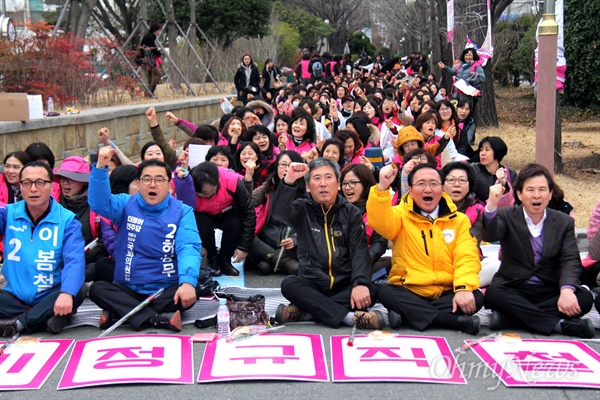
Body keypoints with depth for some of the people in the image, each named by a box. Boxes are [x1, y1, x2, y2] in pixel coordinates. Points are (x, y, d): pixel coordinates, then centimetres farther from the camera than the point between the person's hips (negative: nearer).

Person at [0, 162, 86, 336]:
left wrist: (66, 293, -38)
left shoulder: (67, 220, -5)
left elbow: (74, 261, -19)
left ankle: (18, 322, -22)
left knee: (78, 291, -30)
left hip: (50, 297, -1)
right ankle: (45, 318, -23)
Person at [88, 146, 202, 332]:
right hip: (127, 290, 1)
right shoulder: (126, 205, 6)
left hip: (166, 291, -1)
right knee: (97, 289, -25)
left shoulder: (182, 212, 1)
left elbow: (188, 248, -14)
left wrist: (188, 281, -33)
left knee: (190, 294, -31)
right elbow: (100, 203, -15)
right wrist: (100, 167, -31)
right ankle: (159, 319, -33)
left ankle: (119, 313, -26)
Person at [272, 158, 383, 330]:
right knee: (289, 284, -30)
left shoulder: (351, 213, 6)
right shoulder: (302, 209, 5)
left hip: (344, 286, 1)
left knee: (370, 291, -28)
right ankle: (349, 317, -36)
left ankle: (304, 311, -27)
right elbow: (280, 213, -18)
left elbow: (360, 251, -6)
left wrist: (360, 283, -24)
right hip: (311, 285, -1)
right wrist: (289, 181, -34)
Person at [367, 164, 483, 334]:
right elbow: (380, 222, -19)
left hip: (447, 293, 1)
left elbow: (467, 257, -3)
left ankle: (407, 315, -26)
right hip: (409, 292, -1)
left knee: (475, 297, -26)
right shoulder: (401, 214, 4)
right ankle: (458, 321, -32)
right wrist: (382, 188, -36)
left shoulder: (459, 220, 8)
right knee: (385, 292, -31)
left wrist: (463, 288, -22)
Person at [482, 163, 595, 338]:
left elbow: (570, 260, -5)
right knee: (493, 294, -33)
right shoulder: (507, 216, 2)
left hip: (551, 290, 2)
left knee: (584, 298, -26)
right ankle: (559, 324, -33)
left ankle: (509, 316, -29)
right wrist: (491, 206, -39)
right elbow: (490, 236, -19)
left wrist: (567, 290, -26)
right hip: (513, 289, -2)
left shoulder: (564, 222, 7)